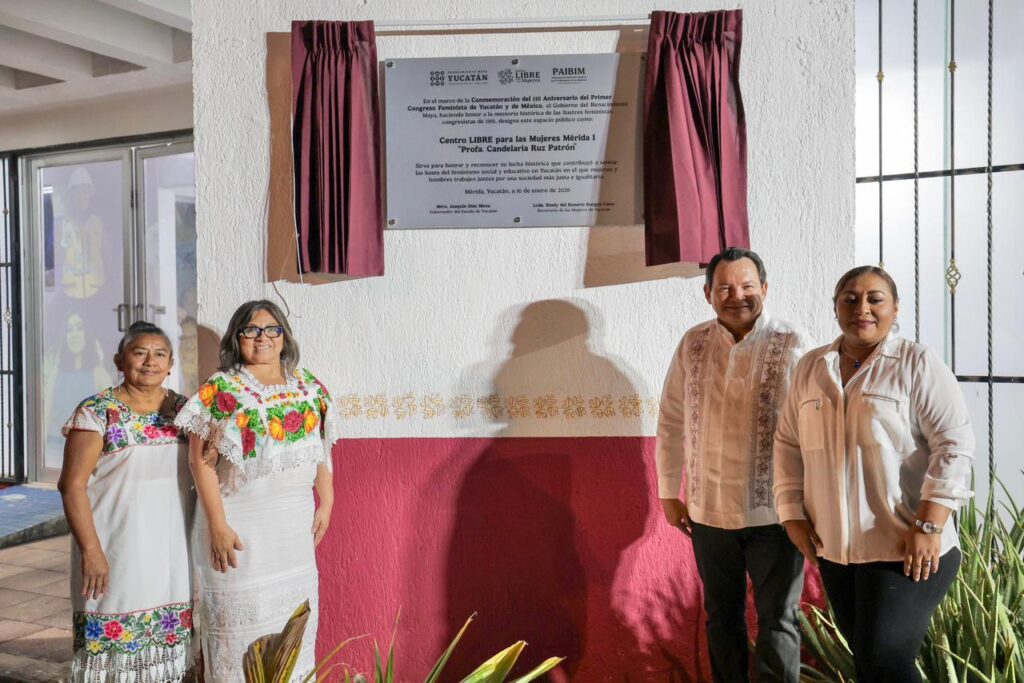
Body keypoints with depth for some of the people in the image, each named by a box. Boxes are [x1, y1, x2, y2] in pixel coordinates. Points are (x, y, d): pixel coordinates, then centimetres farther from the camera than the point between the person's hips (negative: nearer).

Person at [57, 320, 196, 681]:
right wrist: (90, 549, -15)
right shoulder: (96, 411, -7)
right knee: (115, 639, 3)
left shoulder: (182, 408, 7)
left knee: (171, 639, 10)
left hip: (174, 549, 4)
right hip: (118, 549, -4)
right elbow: (72, 484, -10)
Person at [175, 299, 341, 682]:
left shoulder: (307, 385, 6)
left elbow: (320, 447, 12)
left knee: (296, 614, 13)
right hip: (242, 522, -4)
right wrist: (218, 525, -15)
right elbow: (201, 460, -11)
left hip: (297, 521, 5)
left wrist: (326, 502, 9)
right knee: (241, 614, 5)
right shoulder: (219, 389, -8)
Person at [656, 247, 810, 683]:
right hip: (708, 510, 4)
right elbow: (671, 422, 6)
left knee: (777, 620, 10)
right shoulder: (693, 344, 0)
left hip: (774, 511, -3)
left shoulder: (793, 345, -10)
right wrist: (668, 492, 7)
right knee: (721, 614, 19)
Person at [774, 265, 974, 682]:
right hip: (834, 548, 5)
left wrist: (929, 526, -17)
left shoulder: (917, 363, -7)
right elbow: (789, 444, 10)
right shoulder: (811, 368, 7)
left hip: (905, 548, -5)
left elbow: (954, 444, -11)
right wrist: (793, 515, 3)